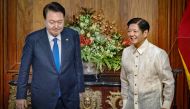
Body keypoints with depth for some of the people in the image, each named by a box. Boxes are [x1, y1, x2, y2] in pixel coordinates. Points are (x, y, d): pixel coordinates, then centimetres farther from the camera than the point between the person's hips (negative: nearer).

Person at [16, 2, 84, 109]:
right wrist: (21, 96, 0)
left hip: (70, 97, 2)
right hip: (43, 98, -1)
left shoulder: (73, 36, -3)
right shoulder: (33, 39, -8)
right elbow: (24, 69, -1)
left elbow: (78, 63, 5)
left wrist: (80, 88, 7)